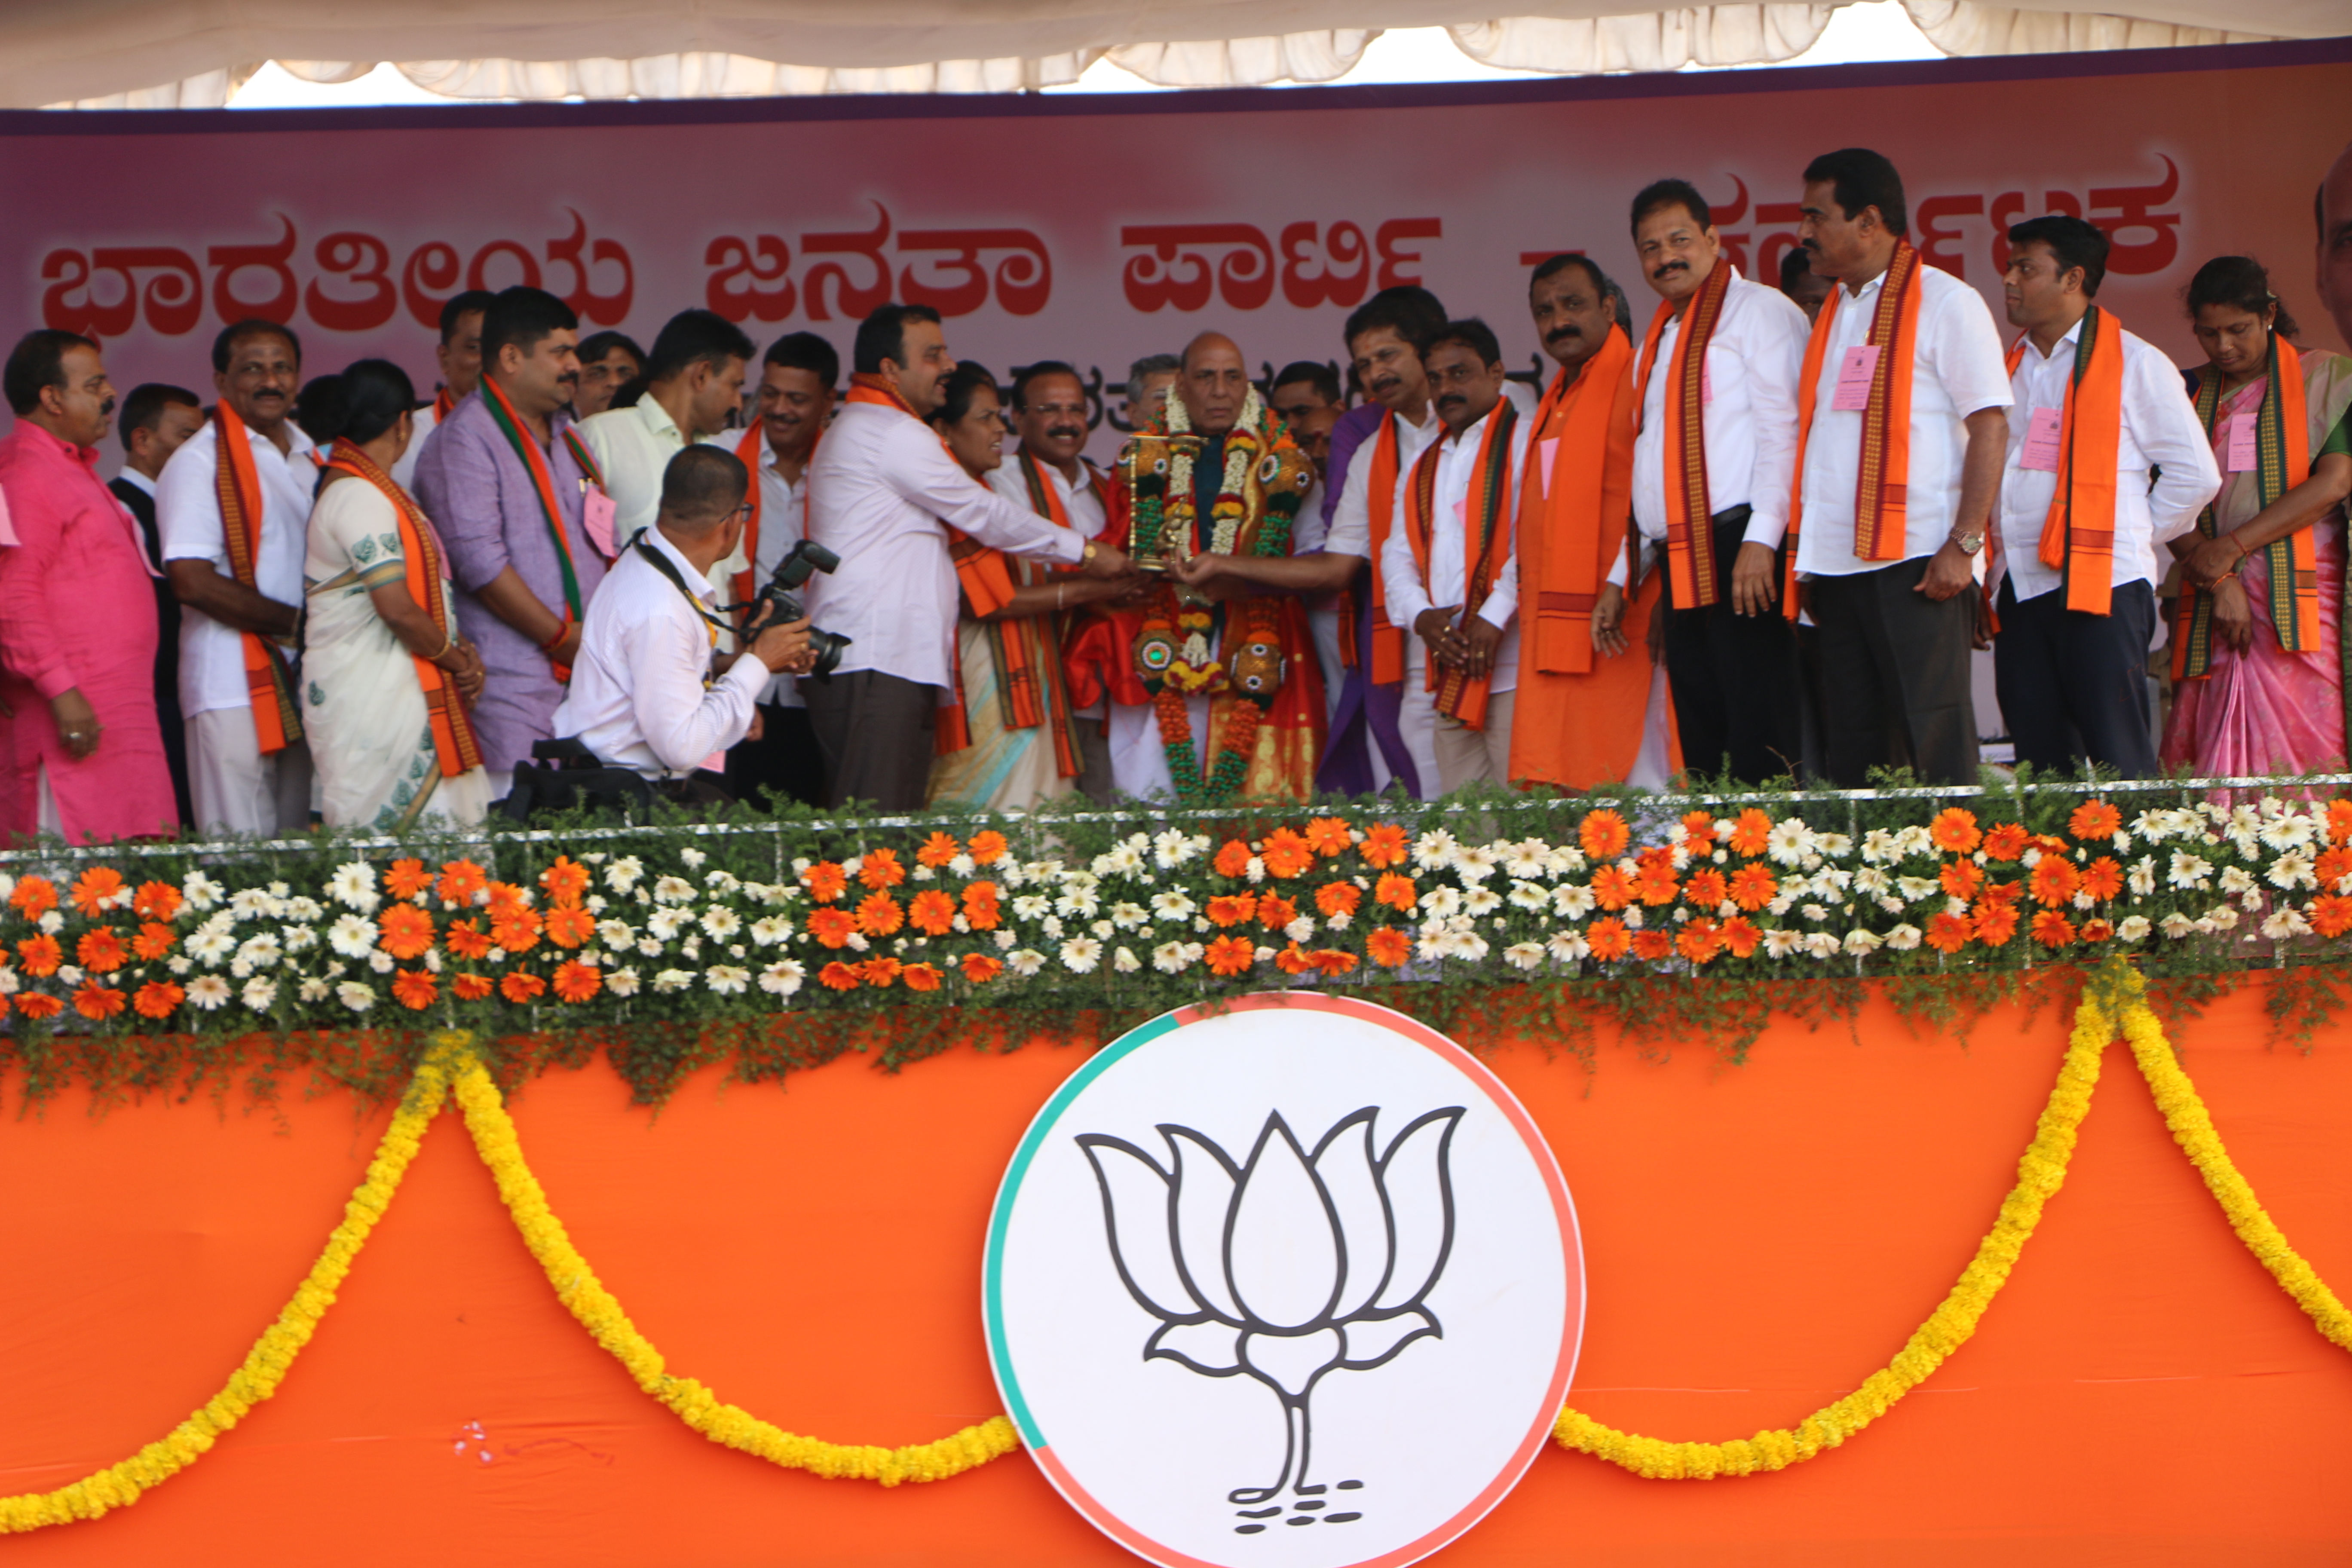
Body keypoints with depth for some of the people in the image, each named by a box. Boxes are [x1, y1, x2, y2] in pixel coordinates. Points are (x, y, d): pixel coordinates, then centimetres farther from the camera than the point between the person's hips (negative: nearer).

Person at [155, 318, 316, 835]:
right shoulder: (199, 461, -6)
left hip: (306, 679, 7)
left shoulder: (311, 457, 17)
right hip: (235, 682, -7)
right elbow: (193, 581, -14)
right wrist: (296, 623, -12)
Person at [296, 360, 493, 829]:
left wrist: (460, 651, 5)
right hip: (371, 698, -10)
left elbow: (414, 591, 20)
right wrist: (458, 661, -3)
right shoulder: (359, 495, -15)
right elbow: (398, 610, -19)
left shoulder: (362, 487, 17)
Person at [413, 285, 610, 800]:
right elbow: (480, 561, -15)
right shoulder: (464, 439, -6)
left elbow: (600, 547, 25)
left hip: (587, 674, 8)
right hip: (513, 679, -8)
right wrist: (562, 637, -13)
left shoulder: (567, 438, 21)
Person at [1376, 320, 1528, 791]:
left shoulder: (1525, 443, 3)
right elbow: (1398, 556, 17)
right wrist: (1421, 616, -3)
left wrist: (1495, 616, -17)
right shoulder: (1420, 470, 25)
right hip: (1444, 666, 6)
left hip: (1511, 661, -6)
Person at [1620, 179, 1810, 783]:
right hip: (1678, 563, 8)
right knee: (1697, 743, 6)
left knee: (1762, 744, -11)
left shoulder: (1758, 311, -1)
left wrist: (1761, 540, -20)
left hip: (1740, 548, -8)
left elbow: (1783, 431, -11)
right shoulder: (1658, 339, 24)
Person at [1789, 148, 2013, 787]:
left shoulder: (1945, 302, -4)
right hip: (1838, 565, 7)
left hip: (1916, 565, -7)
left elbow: (1990, 425, -10)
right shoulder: (1833, 312, 19)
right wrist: (1804, 555, 14)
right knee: (1851, 747, 6)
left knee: (1934, 745, -7)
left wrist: (1963, 545, -18)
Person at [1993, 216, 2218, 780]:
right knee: (2041, 761, 5)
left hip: (2101, 589, -6)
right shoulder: (2010, 369, 17)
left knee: (2120, 763, -8)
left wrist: (2131, 539, 1)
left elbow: (2194, 474, -2)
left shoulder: (2133, 364, -1)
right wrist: (1991, 563, 9)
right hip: (2021, 592, 6)